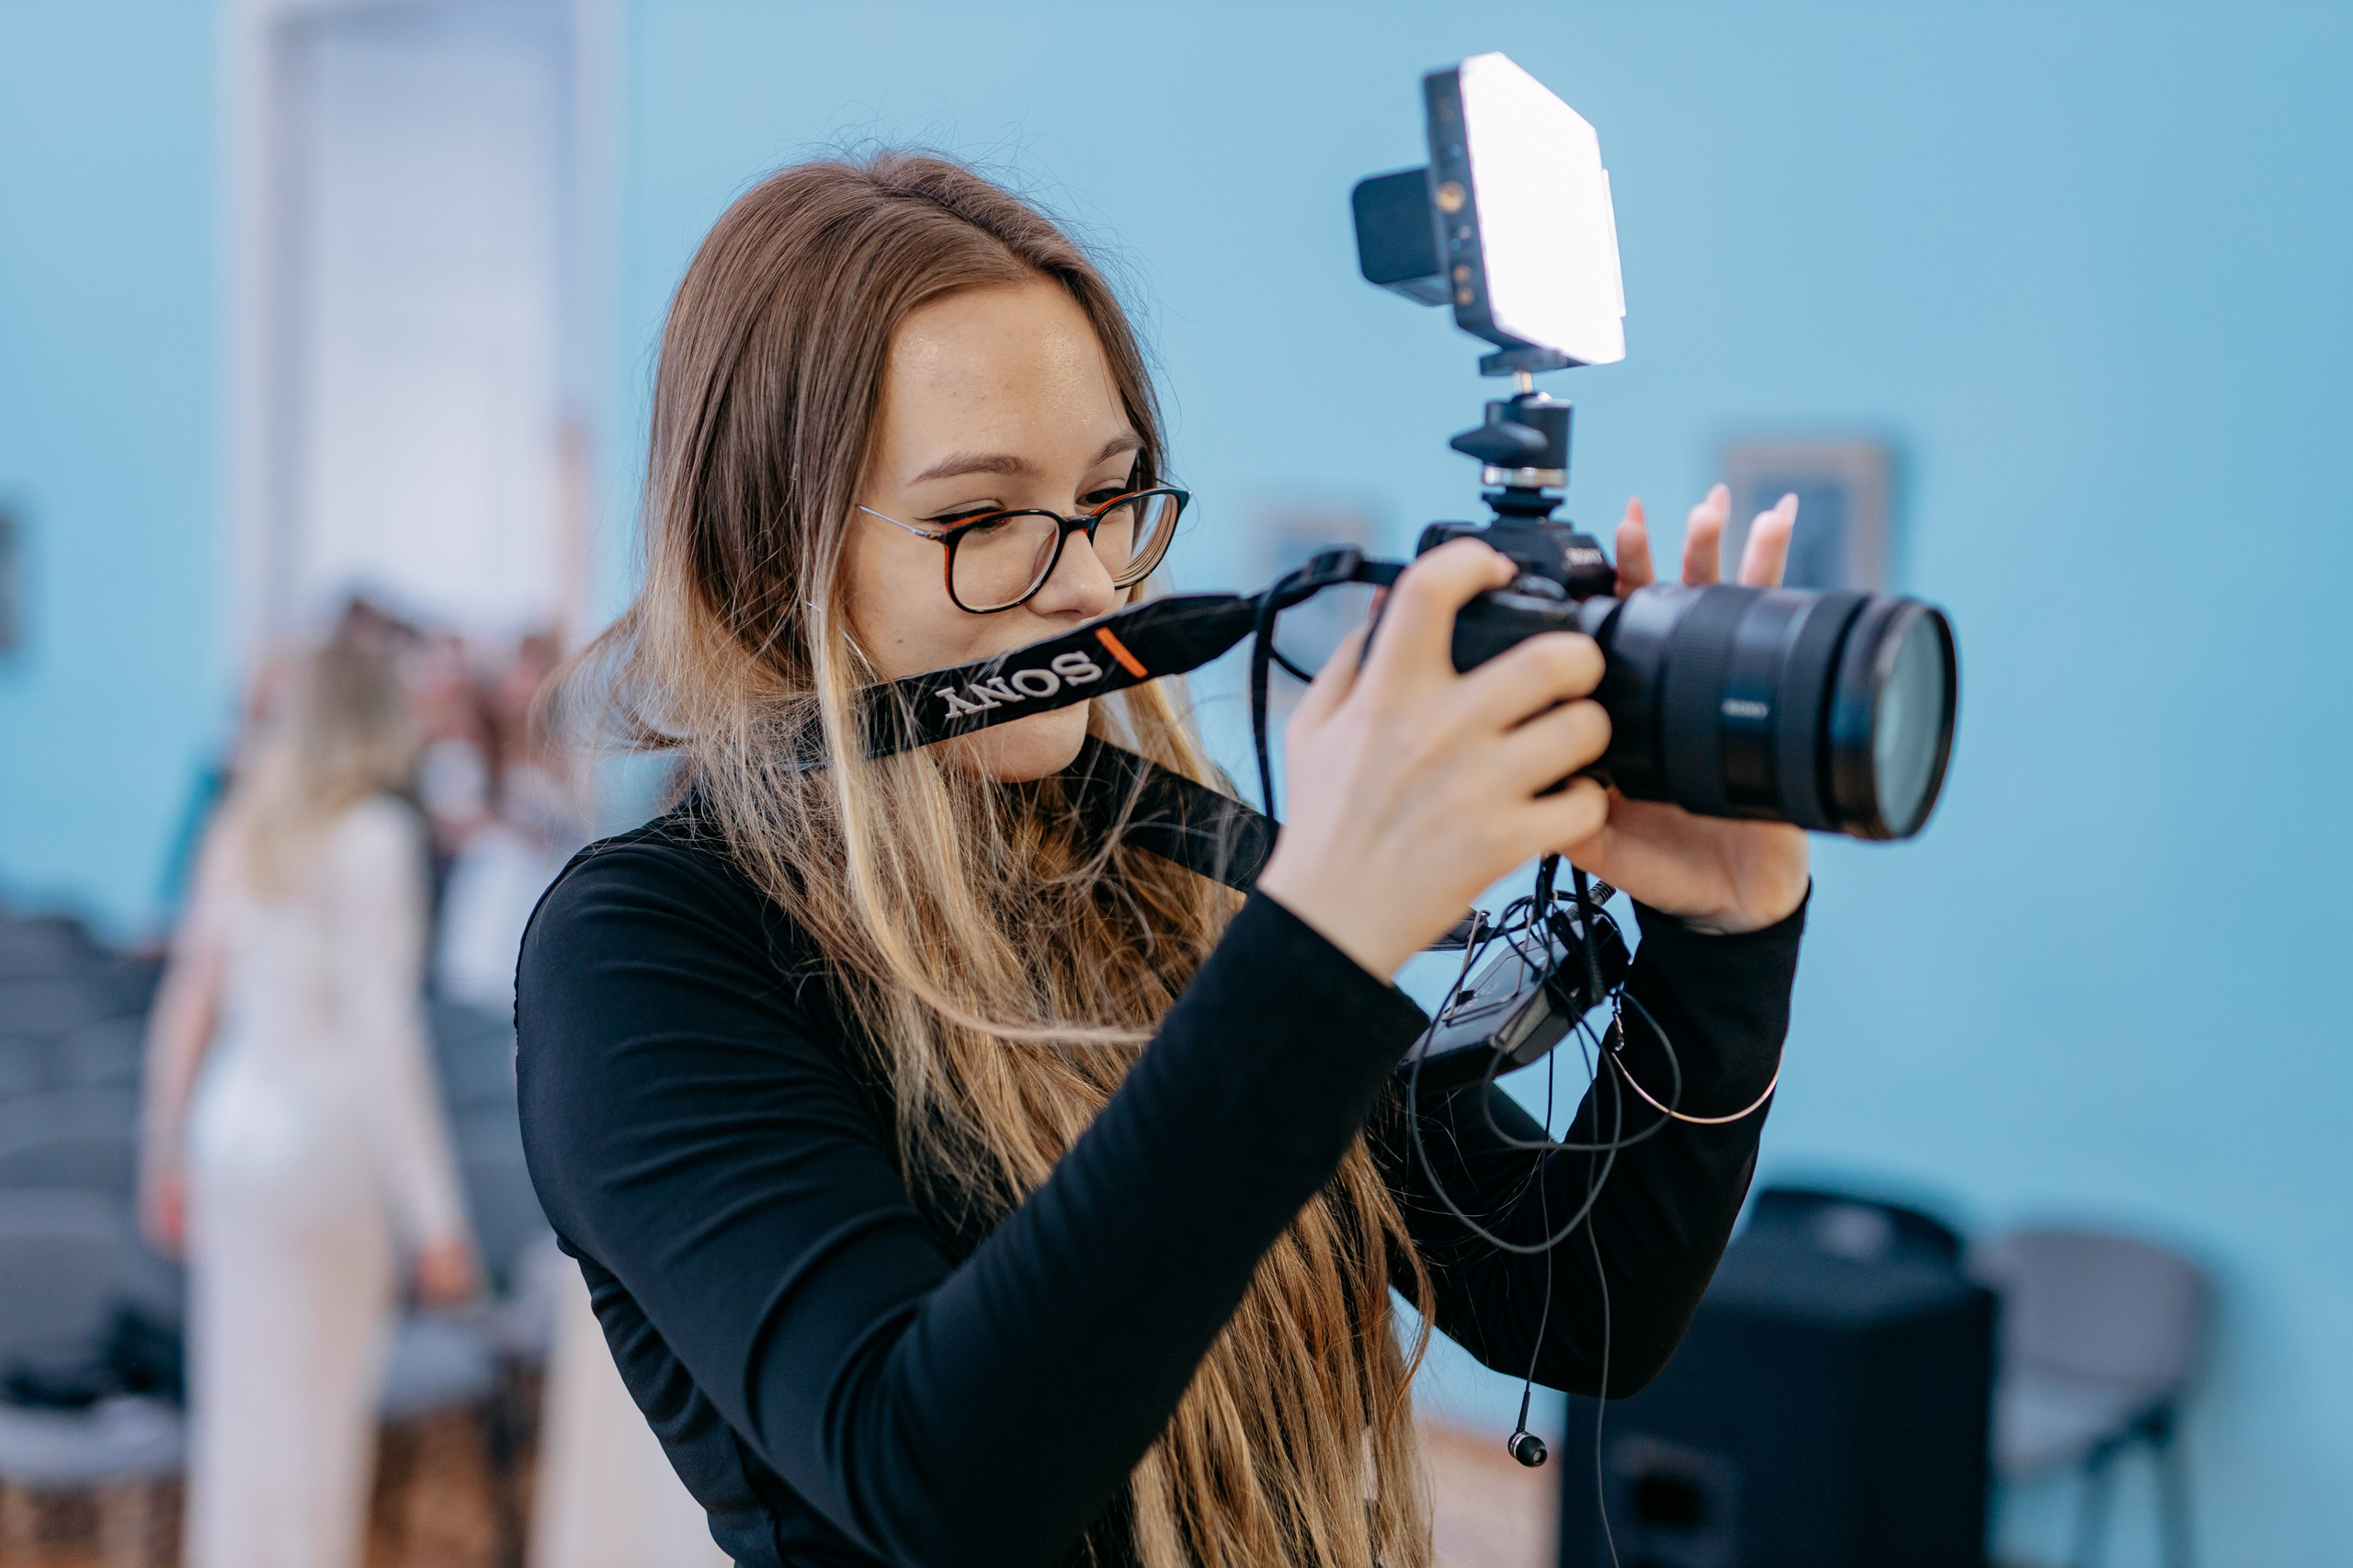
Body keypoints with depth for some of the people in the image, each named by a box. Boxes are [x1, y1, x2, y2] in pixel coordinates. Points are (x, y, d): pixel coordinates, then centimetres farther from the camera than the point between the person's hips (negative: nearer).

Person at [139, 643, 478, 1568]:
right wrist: (435, 1220, -15)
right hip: (321, 1146, -7)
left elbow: (186, 1006, 12)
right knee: (313, 1418, 3)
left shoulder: (241, 830, 7)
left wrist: (167, 1151, 23)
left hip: (229, 1130, 7)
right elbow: (381, 1036, -17)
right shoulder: (374, 840, -13)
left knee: (234, 1408, 16)